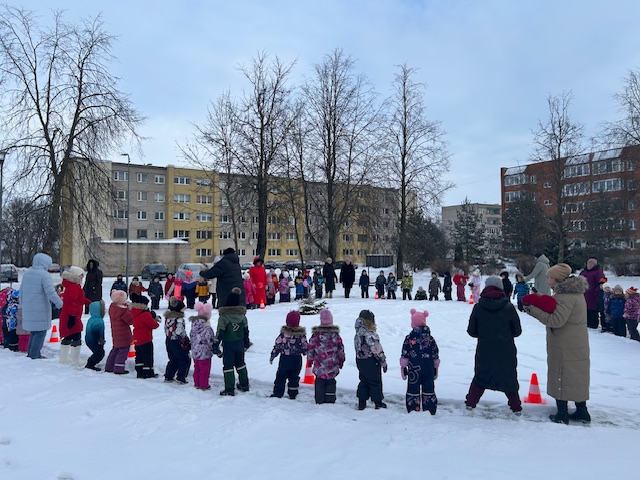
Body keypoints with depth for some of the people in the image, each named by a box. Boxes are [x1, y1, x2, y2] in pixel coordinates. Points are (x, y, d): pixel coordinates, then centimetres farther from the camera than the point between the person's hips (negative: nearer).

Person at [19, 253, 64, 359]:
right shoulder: (44, 275, -15)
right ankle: (34, 355, 3)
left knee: (34, 331, 19)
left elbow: (21, 290, 18)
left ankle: (31, 353, 25)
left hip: (28, 310, 8)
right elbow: (50, 292, -19)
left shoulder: (27, 273, 10)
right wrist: (59, 303, -8)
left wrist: (23, 304, 28)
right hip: (40, 310, -8)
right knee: (41, 332, 2)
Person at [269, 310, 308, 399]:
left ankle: (277, 393, 13)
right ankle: (292, 395, 16)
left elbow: (277, 345, -8)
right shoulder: (301, 333, -8)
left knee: (281, 376, 9)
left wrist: (272, 355, 3)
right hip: (297, 359, 2)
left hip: (284, 358, -2)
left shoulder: (283, 333, -13)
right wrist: (305, 352, 21)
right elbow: (305, 346, 0)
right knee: (294, 377, 12)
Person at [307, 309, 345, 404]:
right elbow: (341, 349, 3)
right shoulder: (335, 334, -4)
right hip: (332, 366, 0)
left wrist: (310, 360, 14)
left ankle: (319, 400, 12)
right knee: (331, 382, 10)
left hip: (319, 366, 0)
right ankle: (330, 400, 13)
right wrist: (341, 361, 16)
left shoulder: (316, 334, -6)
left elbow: (310, 348, 1)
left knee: (319, 382, 9)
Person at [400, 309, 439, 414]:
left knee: (413, 390, 7)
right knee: (428, 390, 12)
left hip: (414, 370, -2)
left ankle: (413, 410, 9)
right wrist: (436, 368, 15)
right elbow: (436, 356, 4)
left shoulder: (408, 338, -8)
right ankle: (430, 410, 15)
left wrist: (403, 367, 5)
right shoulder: (430, 338, -2)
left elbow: (404, 355, -5)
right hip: (428, 369, 2)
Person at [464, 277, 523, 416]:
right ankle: (516, 408, 19)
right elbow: (517, 331, -1)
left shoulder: (478, 307, -6)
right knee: (509, 377, 15)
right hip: (506, 351, -1)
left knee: (480, 376, 16)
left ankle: (470, 404, 15)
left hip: (484, 351, 1)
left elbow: (471, 330, 0)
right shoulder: (508, 307, -8)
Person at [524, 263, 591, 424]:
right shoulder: (575, 292, 12)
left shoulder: (565, 296, -20)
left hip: (565, 348, -9)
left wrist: (533, 310, -18)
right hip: (578, 346, 9)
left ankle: (562, 414, 6)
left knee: (561, 378, 0)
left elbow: (556, 320, -24)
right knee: (576, 377, 17)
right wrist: (540, 307, 2)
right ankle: (582, 411, 25)